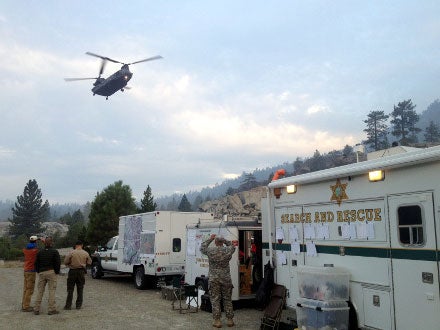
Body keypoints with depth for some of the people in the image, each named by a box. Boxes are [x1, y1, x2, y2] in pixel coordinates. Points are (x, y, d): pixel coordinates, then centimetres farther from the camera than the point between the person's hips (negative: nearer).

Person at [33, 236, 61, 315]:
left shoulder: (40, 252, 8)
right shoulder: (54, 252, -5)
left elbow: (36, 263, 10)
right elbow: (58, 263, -7)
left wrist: (38, 272, 19)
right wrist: (57, 272, 6)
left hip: (41, 273, 4)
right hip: (51, 272, -4)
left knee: (40, 291, 10)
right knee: (52, 291, -1)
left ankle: (36, 309, 11)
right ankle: (51, 309, -2)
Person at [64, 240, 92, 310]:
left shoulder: (71, 253, -9)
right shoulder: (85, 253, -2)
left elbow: (65, 262, -7)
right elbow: (89, 262, 8)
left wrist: (70, 264, 12)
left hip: (73, 271, -2)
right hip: (81, 271, 2)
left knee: (70, 289, 6)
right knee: (80, 289, 10)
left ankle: (68, 305, 6)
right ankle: (78, 305, 12)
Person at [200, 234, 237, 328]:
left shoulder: (210, 250, -7)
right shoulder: (228, 250, -4)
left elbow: (202, 248, 14)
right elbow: (232, 245, 20)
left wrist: (210, 239, 20)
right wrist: (225, 240, 17)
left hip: (214, 279, -1)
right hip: (226, 279, 2)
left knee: (215, 299, 5)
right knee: (227, 299, 11)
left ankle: (217, 320, 5)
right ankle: (230, 320, 16)